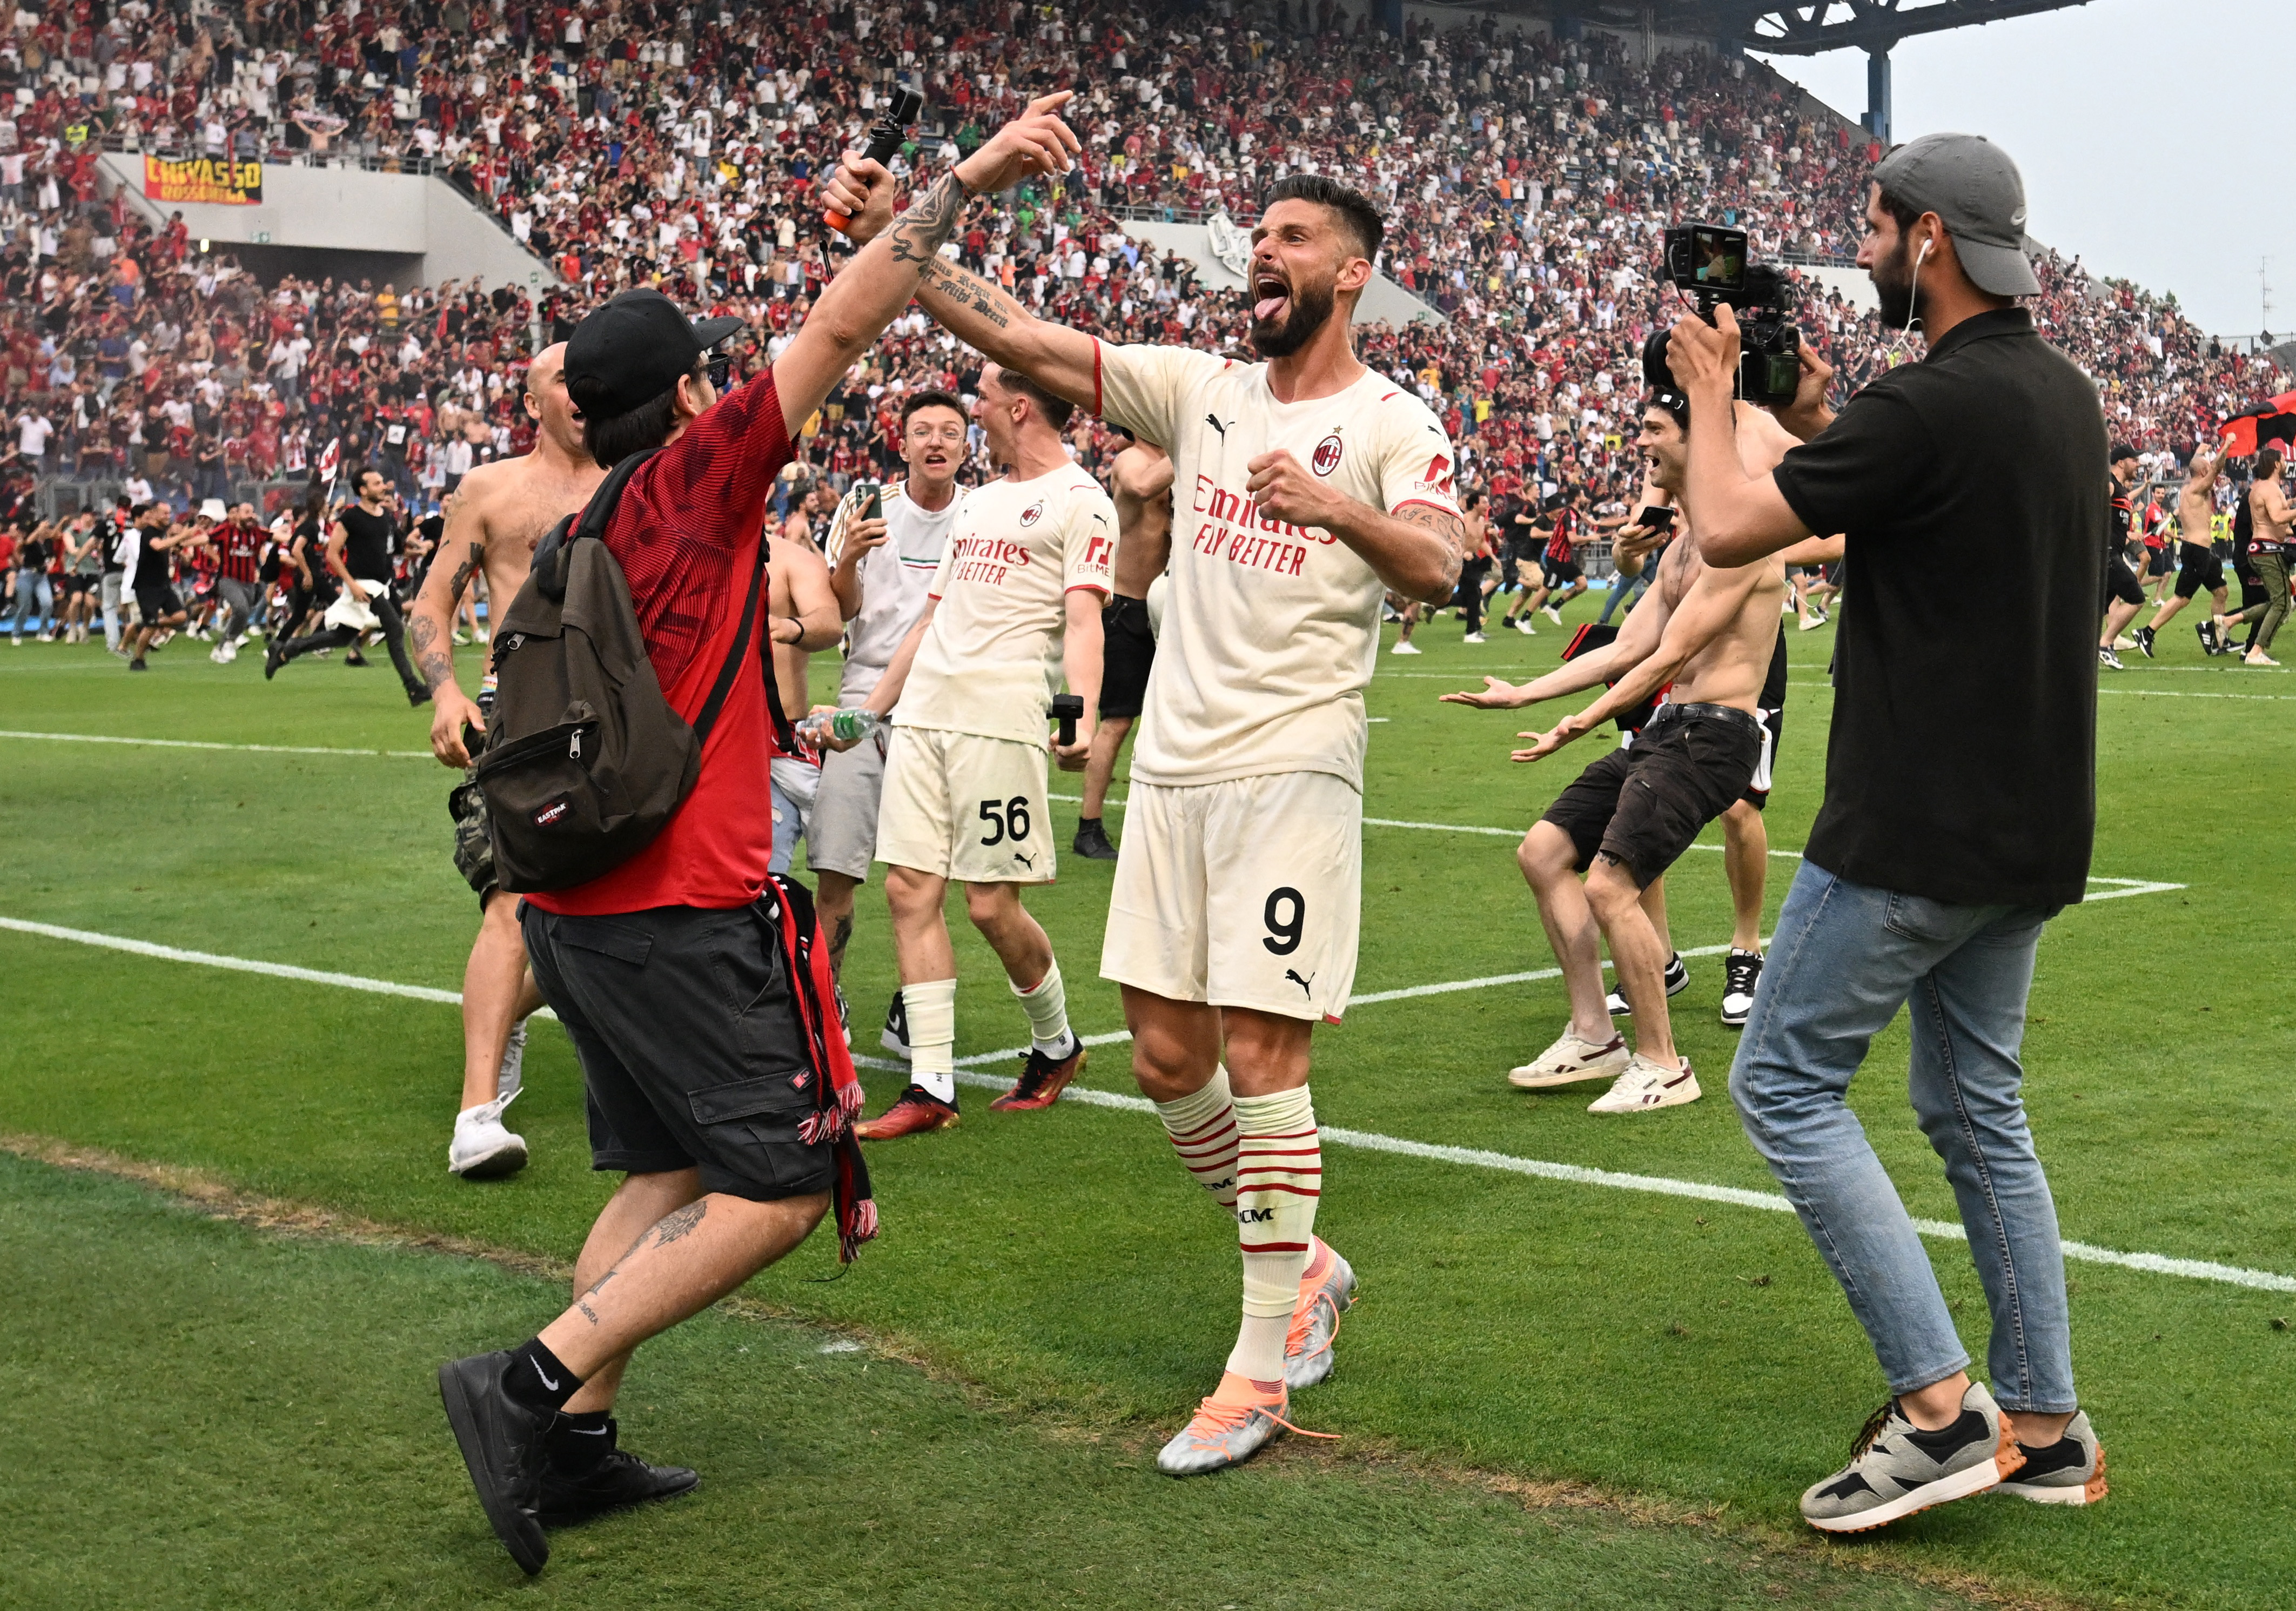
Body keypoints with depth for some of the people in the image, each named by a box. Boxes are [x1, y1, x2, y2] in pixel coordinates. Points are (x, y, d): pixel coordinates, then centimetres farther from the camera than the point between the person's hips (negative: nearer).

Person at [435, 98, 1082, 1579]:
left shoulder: (584, 527, 14)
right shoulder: (697, 477, -9)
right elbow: (845, 328, -11)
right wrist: (963, 183, -8)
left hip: (574, 900, 9)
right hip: (683, 910, -9)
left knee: (668, 1174, 16)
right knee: (778, 1189, -3)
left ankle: (572, 1446, 12)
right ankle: (535, 1384, -10)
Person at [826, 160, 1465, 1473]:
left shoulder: (1394, 425, -1)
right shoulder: (1203, 391, 11)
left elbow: (1438, 566, -19)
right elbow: (1022, 340, 5)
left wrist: (1334, 507, -36)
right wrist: (892, 236, -6)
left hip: (1295, 769, -6)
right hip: (1176, 764, 6)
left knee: (1260, 1054, -8)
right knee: (1169, 1056, 8)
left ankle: (1263, 1370, 1)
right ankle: (1301, 1264, 29)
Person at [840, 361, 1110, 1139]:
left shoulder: (1080, 502, -2)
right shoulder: (979, 500, 23)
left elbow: (1082, 620, -13)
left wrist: (1083, 719, -28)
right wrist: (870, 707, 27)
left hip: (1001, 722, -8)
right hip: (922, 717, 8)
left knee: (992, 905, -5)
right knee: (911, 892, 0)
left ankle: (1056, 1043, 21)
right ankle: (930, 1087, 4)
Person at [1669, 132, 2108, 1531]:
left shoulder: (1933, 404, -19)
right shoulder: (2066, 395, 10)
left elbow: (1728, 530, -14)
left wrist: (1711, 396, 3)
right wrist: (1816, 426, 18)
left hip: (1917, 828, -9)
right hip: (2029, 831, 9)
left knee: (1786, 1082, 1)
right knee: (1980, 1110, 16)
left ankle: (1940, 1406, -4)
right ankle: (2046, 1429, 20)